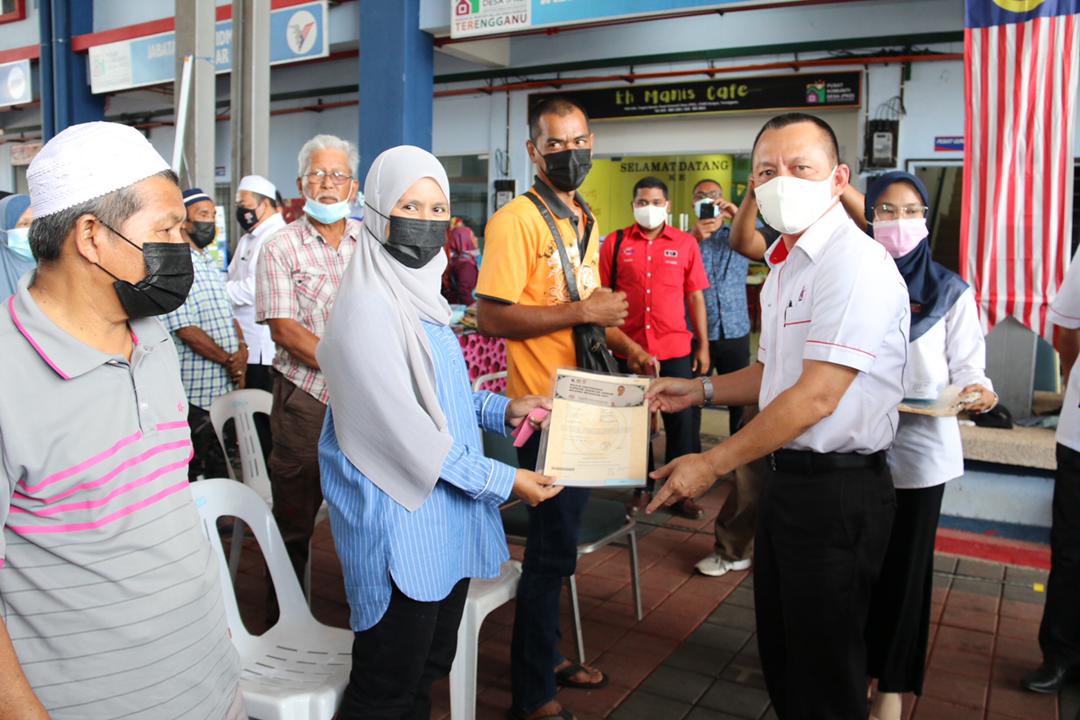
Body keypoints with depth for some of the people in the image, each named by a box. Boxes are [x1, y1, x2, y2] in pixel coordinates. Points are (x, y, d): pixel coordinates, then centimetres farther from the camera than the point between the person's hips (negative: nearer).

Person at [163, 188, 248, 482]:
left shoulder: (210, 265, 16)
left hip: (227, 387, 8)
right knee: (193, 473, 1)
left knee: (221, 472, 16)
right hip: (196, 394, -8)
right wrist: (229, 360, -13)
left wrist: (241, 349, -1)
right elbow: (185, 330, -18)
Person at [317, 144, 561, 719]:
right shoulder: (367, 306, -19)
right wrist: (503, 480, -15)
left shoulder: (422, 294, 10)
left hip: (448, 510, 9)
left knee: (430, 668, 21)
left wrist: (502, 410, 3)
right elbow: (404, 428, -22)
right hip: (398, 519, -9)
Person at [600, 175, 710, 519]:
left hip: (676, 350, 0)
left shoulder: (685, 243, 4)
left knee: (682, 421, 5)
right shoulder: (615, 243, 2)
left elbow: (696, 298, 6)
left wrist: (703, 345, 3)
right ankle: (642, 488, 27)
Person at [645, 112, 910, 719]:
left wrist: (712, 465, -19)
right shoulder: (784, 268, 12)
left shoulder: (855, 263, -19)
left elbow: (816, 397, -24)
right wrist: (700, 390, 12)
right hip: (789, 480, 9)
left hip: (838, 490, -9)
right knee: (781, 652, 22)